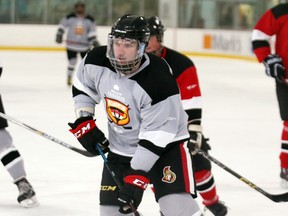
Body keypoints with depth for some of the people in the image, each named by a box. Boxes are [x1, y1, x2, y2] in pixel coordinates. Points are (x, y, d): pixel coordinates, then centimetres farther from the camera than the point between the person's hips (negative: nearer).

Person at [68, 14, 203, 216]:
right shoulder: (96, 61, -14)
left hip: (165, 144, -5)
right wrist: (83, 122, -1)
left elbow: (155, 137, -26)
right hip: (120, 147, 6)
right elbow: (82, 87, 9)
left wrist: (136, 176, -27)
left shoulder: (159, 83, -31)